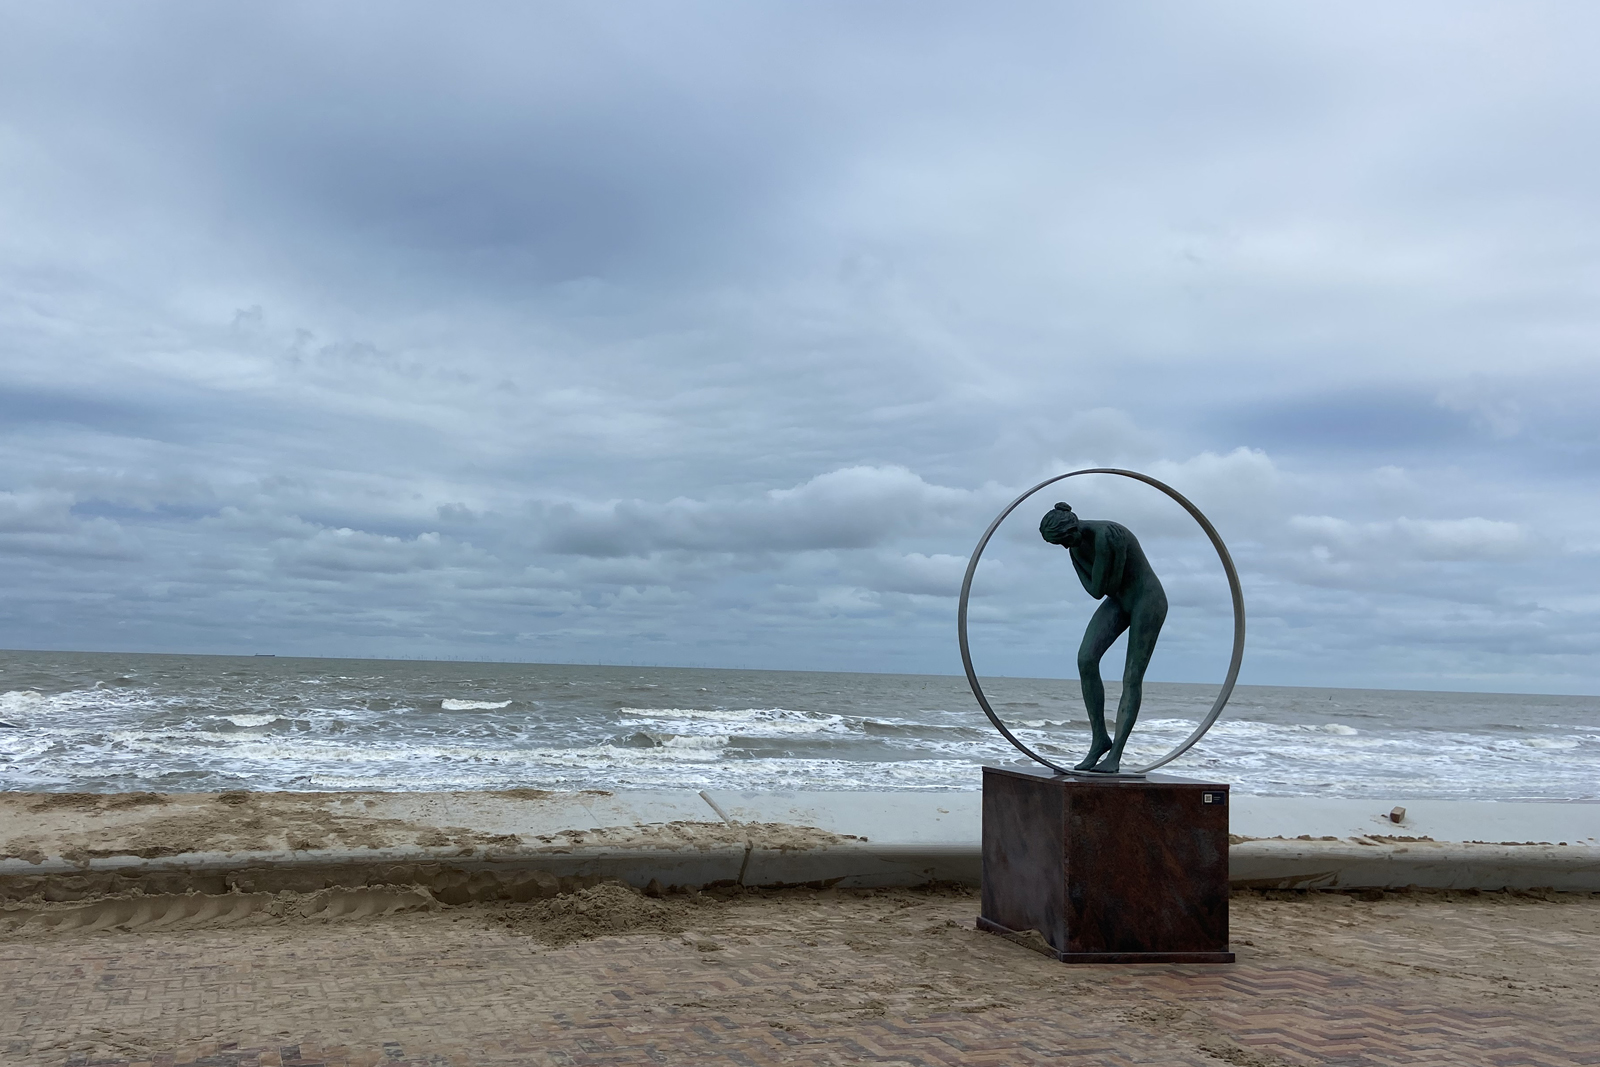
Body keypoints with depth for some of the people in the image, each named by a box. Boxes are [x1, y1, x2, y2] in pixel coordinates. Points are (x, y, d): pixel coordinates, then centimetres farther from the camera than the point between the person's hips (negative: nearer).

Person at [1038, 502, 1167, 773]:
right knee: (1086, 659, -12)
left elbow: (1105, 588, -24)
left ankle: (1115, 756, -2)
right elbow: (1095, 590, 0)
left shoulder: (1107, 536, -31)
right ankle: (1099, 738, -1)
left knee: (1132, 678, -6)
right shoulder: (1077, 541, -2)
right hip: (1119, 600, 8)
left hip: (1148, 598, -7)